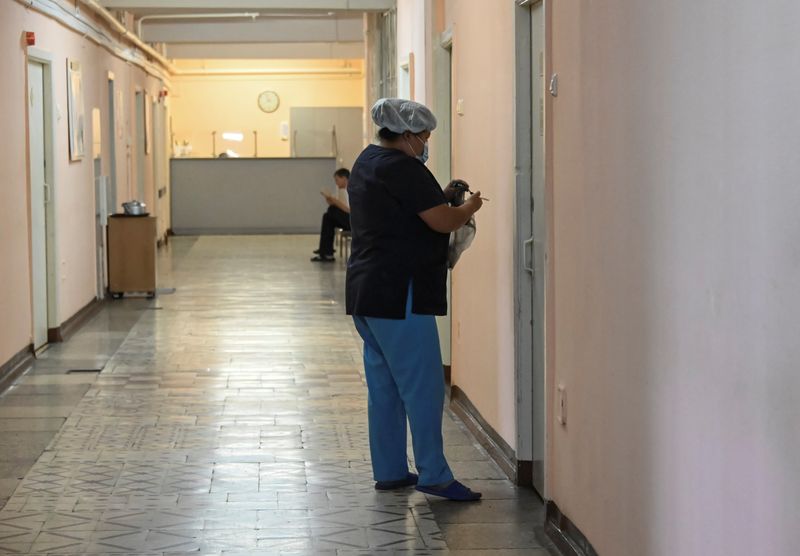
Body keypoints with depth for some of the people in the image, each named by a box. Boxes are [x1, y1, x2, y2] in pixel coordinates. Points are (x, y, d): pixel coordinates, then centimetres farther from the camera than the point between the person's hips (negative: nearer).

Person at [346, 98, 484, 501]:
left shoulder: (366, 162, 15)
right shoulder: (402, 168, -16)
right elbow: (443, 222, -16)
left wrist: (441, 196, 14)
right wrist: (469, 207, 3)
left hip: (364, 292, 10)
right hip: (398, 294, -10)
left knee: (383, 386, 13)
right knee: (423, 386, -6)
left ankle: (388, 471, 18)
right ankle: (433, 475, -4)